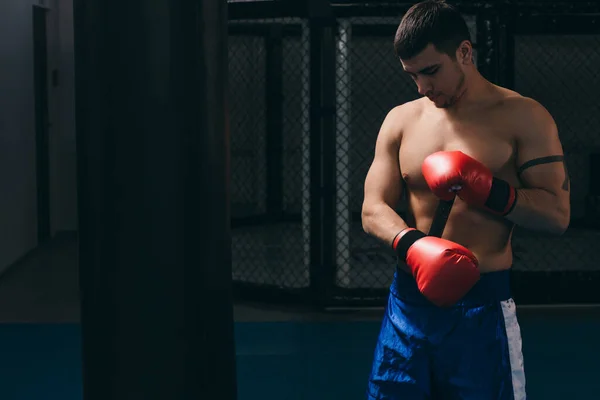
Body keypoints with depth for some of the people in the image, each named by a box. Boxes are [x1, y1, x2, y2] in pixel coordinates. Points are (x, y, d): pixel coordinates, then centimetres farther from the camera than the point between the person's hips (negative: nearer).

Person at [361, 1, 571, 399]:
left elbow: (557, 215, -6)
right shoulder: (401, 121, 9)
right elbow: (373, 209, 4)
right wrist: (413, 245, -17)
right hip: (409, 302, 4)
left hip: (482, 307, -3)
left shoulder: (522, 117, -2)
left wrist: (485, 189, -20)